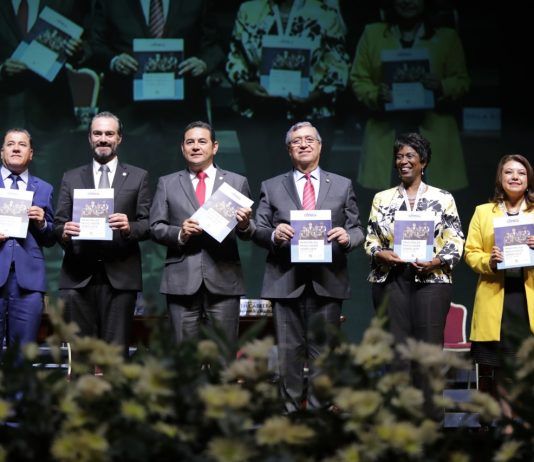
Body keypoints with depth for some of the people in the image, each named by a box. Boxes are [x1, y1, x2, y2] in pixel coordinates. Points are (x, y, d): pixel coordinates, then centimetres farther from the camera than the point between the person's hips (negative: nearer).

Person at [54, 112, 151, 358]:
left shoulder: (138, 177, 11)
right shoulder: (71, 178, 16)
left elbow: (148, 225, 6)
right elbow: (58, 224, 11)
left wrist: (130, 227, -16)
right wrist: (63, 232, -12)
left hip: (120, 275, -1)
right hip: (78, 275, 1)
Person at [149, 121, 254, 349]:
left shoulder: (237, 183, 12)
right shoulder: (167, 184, 13)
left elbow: (247, 234, 9)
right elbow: (156, 227, 8)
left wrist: (245, 224, -14)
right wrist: (180, 233, -11)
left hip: (224, 280, 0)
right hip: (181, 280, 0)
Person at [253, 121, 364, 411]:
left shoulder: (342, 186, 13)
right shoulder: (271, 188, 12)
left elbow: (357, 231, 10)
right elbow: (258, 231, 7)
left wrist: (347, 237, -12)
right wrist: (274, 234, -14)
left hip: (327, 282, 0)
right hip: (286, 282, 0)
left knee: (323, 352, 2)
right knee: (288, 352, 0)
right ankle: (290, 411, 6)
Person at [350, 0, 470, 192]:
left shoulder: (447, 37, 9)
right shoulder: (372, 34, 11)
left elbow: (462, 81, 7)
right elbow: (358, 79, 9)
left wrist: (441, 86, -16)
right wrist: (375, 94, -13)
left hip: (433, 134, 0)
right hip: (385, 132, 0)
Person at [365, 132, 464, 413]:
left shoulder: (443, 198, 8)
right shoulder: (382, 198, 13)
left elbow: (456, 242, 3)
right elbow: (370, 240, 11)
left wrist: (437, 260, -15)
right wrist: (381, 254, -10)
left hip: (431, 280, -1)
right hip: (390, 280, 2)